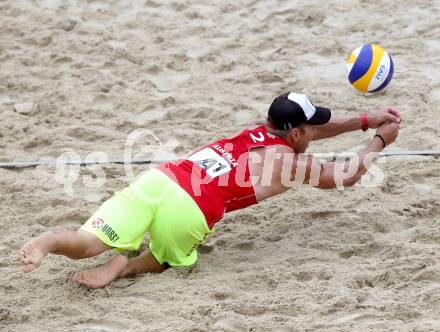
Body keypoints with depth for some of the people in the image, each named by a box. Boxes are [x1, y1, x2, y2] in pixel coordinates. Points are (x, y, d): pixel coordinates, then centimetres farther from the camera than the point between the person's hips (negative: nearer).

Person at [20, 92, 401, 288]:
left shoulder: (259, 131, 30)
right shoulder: (294, 161, 12)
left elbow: (314, 128, 46)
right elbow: (348, 176, 27)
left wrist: (366, 119, 48)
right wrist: (381, 139, 40)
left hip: (158, 179, 5)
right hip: (188, 210, -5)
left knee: (86, 245, -3)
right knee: (162, 259, 24)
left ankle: (48, 241, -34)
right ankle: (126, 265, -5)